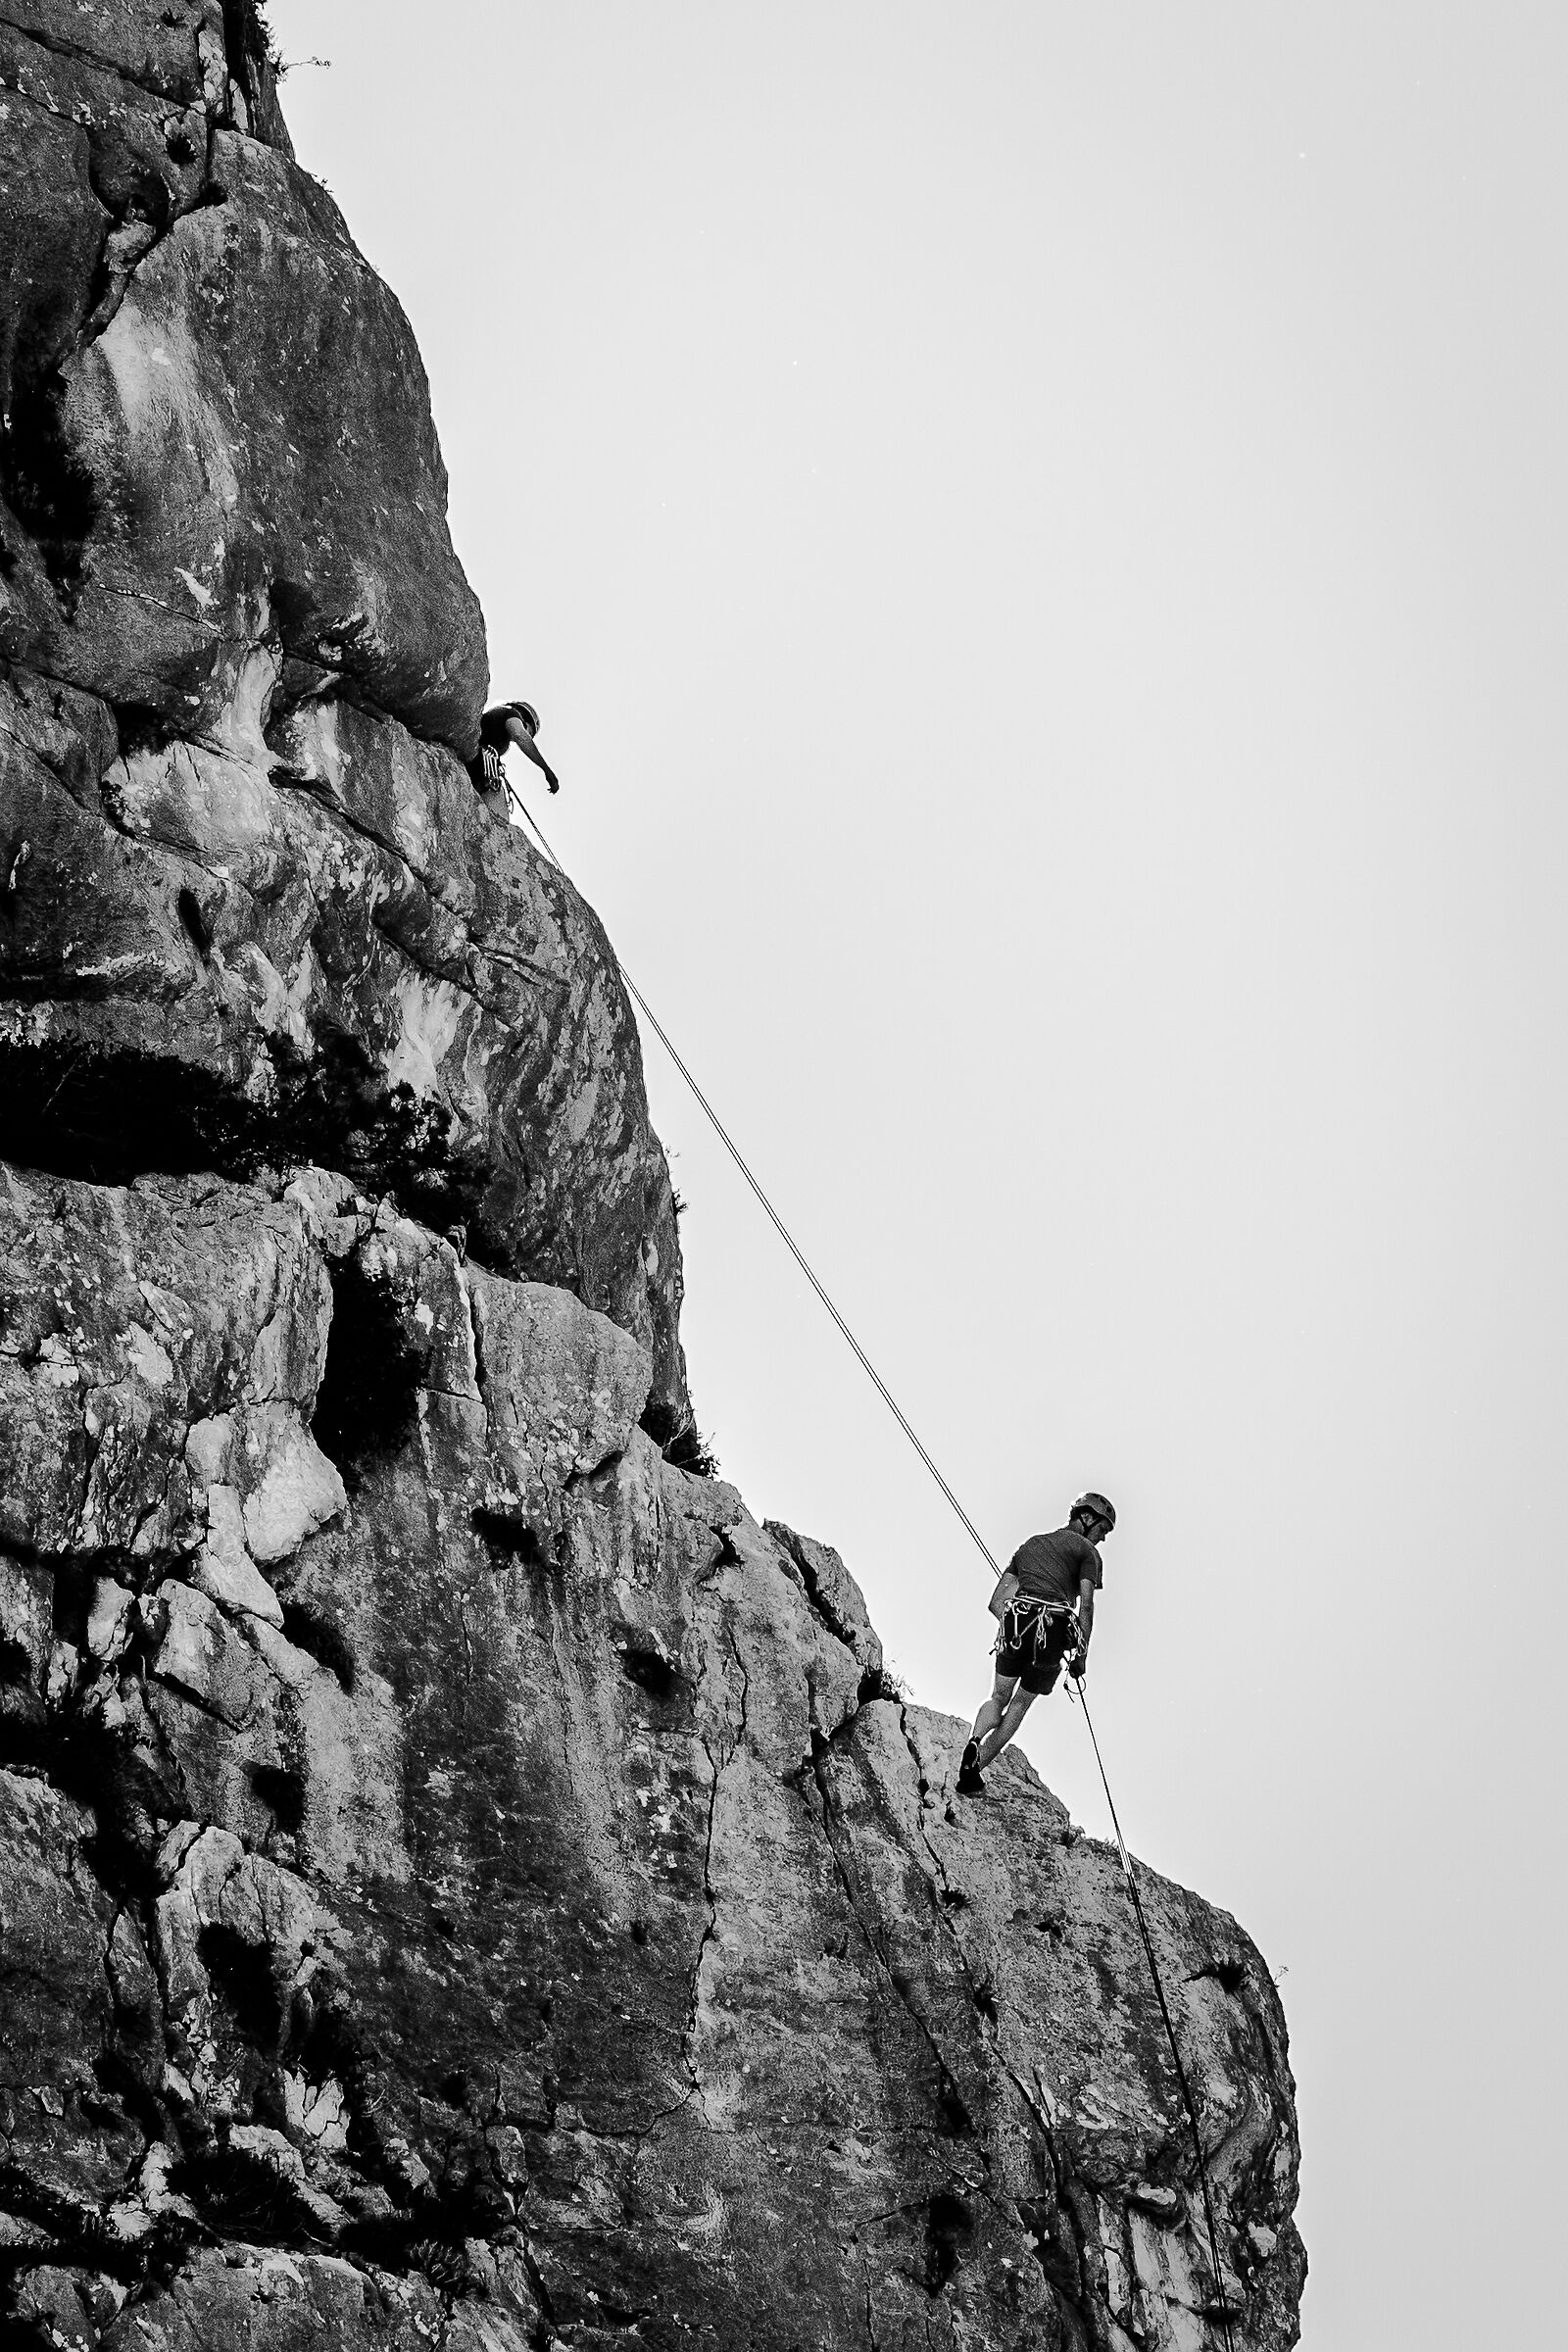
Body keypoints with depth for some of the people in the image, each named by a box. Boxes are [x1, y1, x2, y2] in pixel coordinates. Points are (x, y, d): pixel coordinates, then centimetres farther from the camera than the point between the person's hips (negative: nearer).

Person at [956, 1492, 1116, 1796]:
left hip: (1015, 1622, 3)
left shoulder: (1029, 1545, 28)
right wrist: (1081, 1655, 0)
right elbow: (1085, 1605, -3)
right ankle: (977, 1765, -4)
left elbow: (996, 1603, 19)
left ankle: (974, 1744, -16)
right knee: (1019, 1705, 12)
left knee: (998, 1698, 17)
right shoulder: (1086, 1551, 11)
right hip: (1055, 1631, -3)